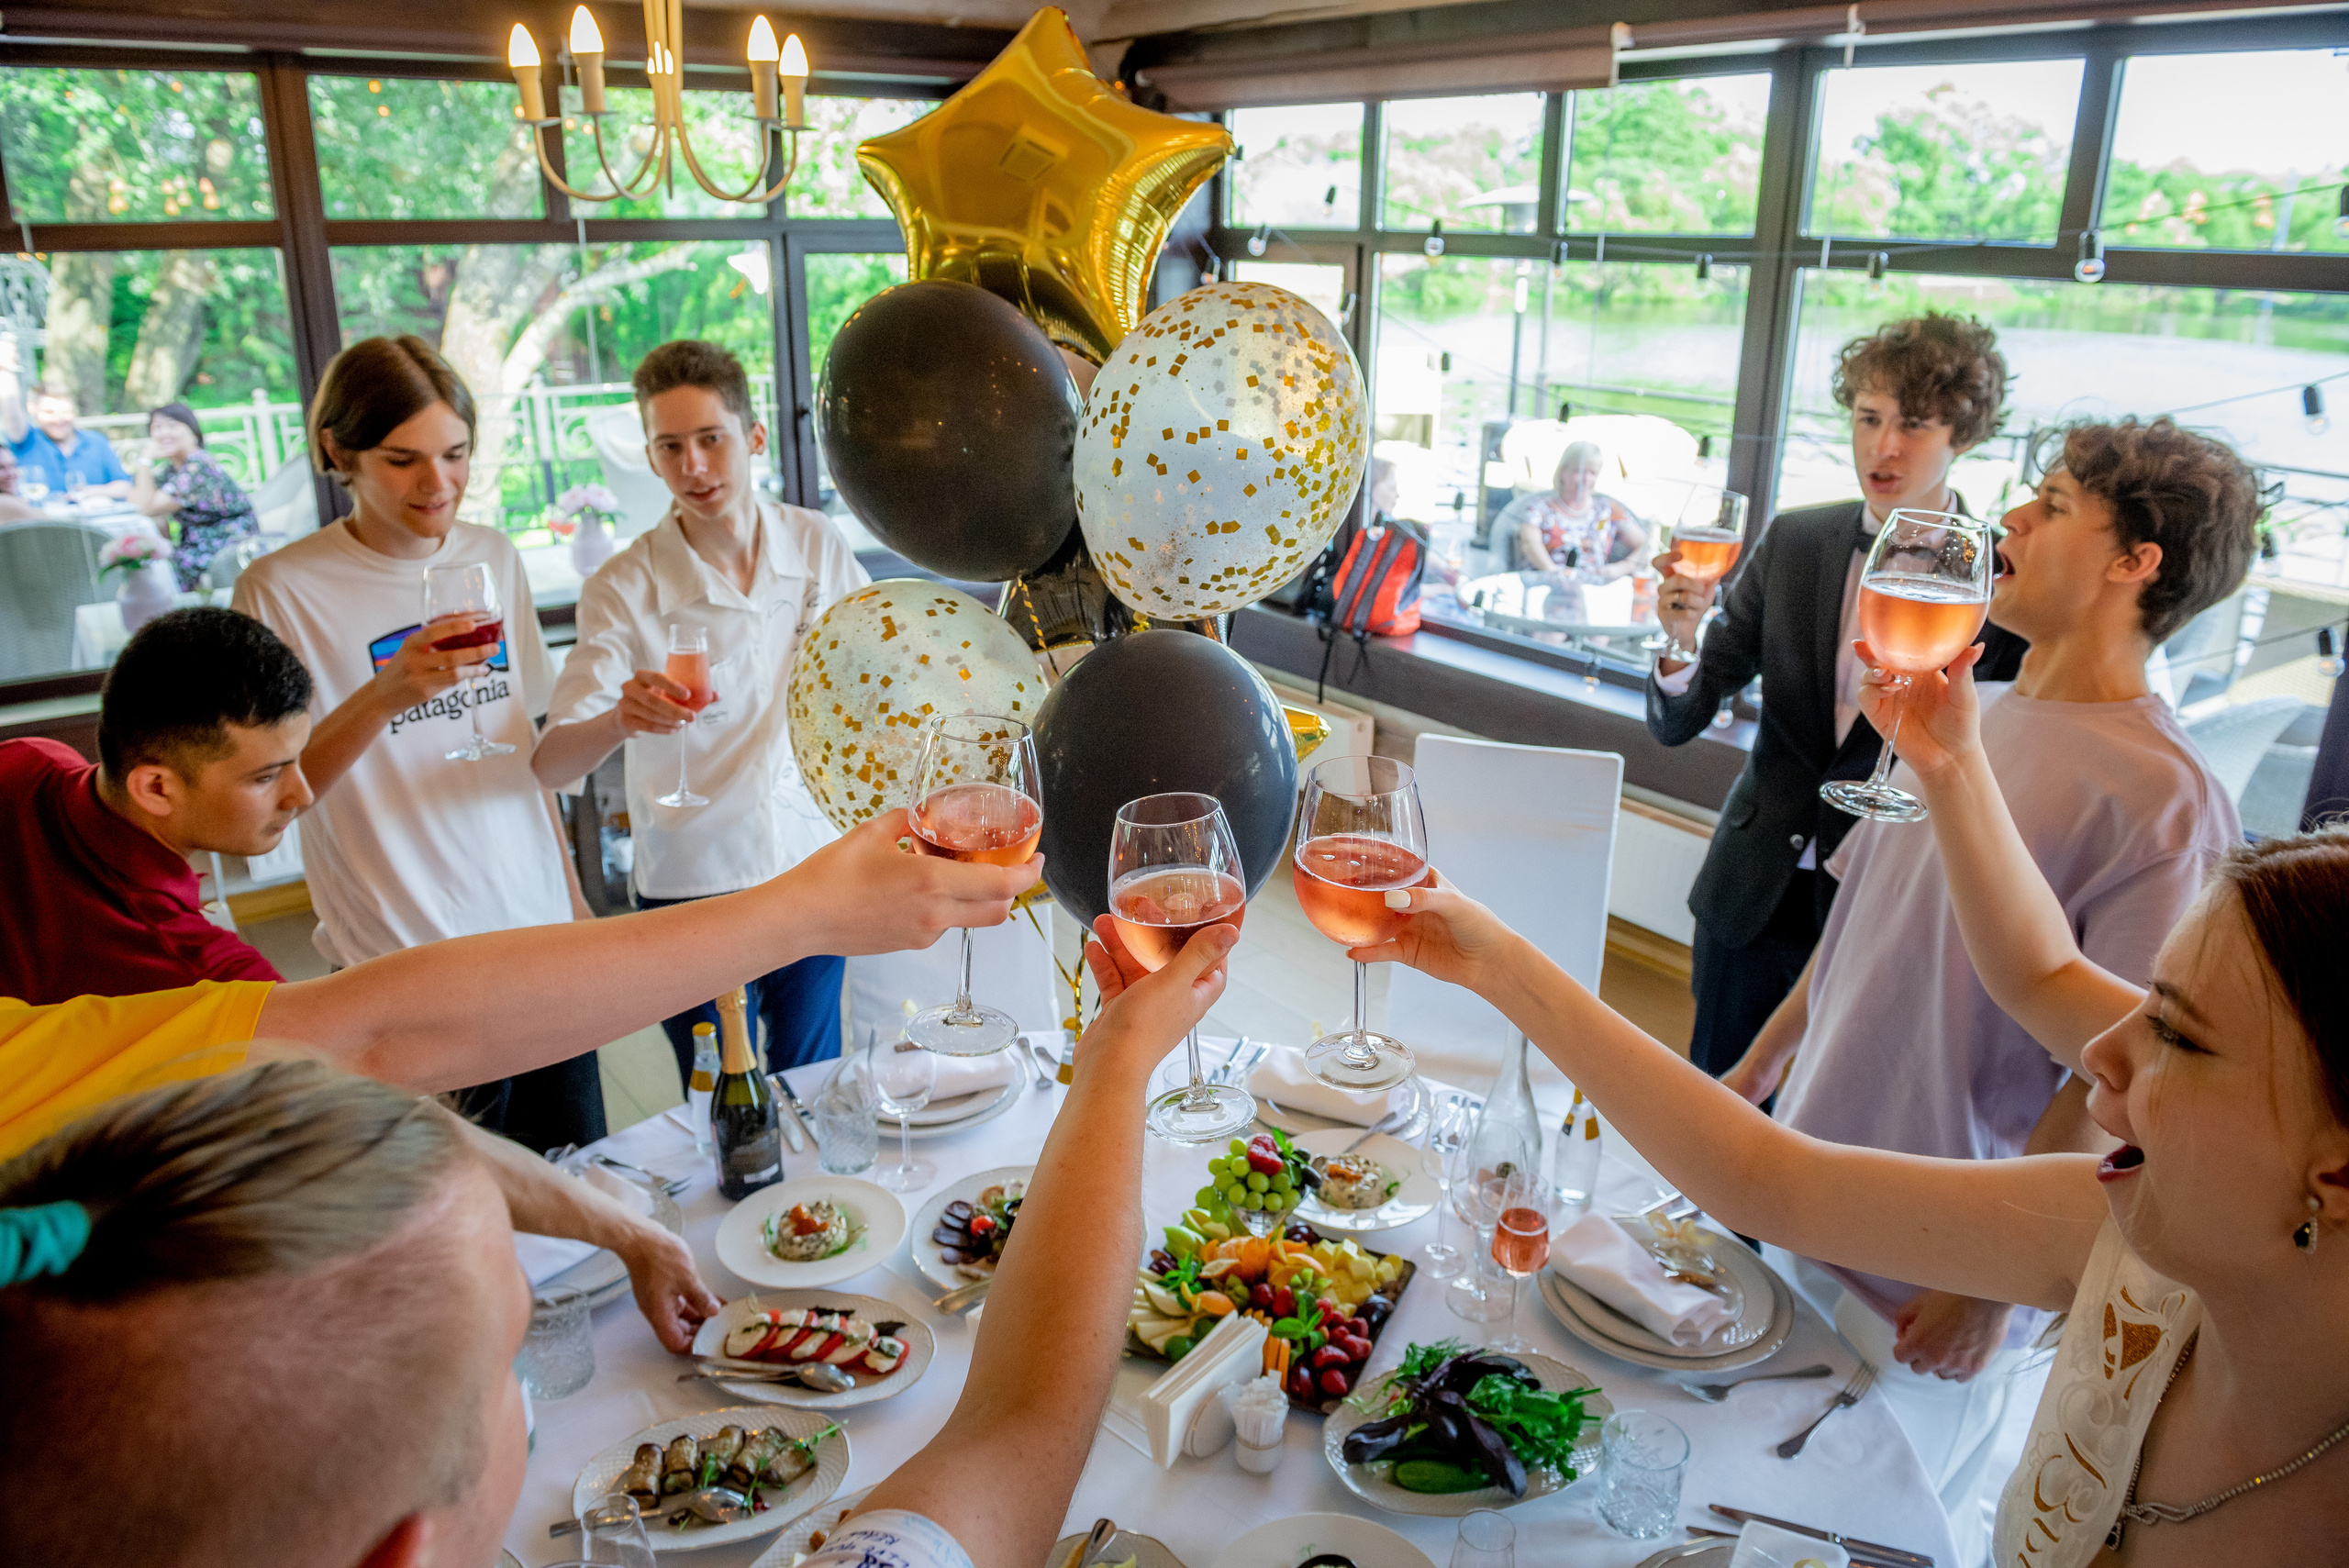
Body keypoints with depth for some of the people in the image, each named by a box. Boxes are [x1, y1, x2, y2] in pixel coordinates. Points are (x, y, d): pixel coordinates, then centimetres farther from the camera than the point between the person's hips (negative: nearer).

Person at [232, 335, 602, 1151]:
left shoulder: (493, 556, 6)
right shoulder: (281, 590, -10)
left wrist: (571, 892, 13)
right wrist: (386, 693, -27)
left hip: (536, 928, 5)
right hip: (404, 961, -4)